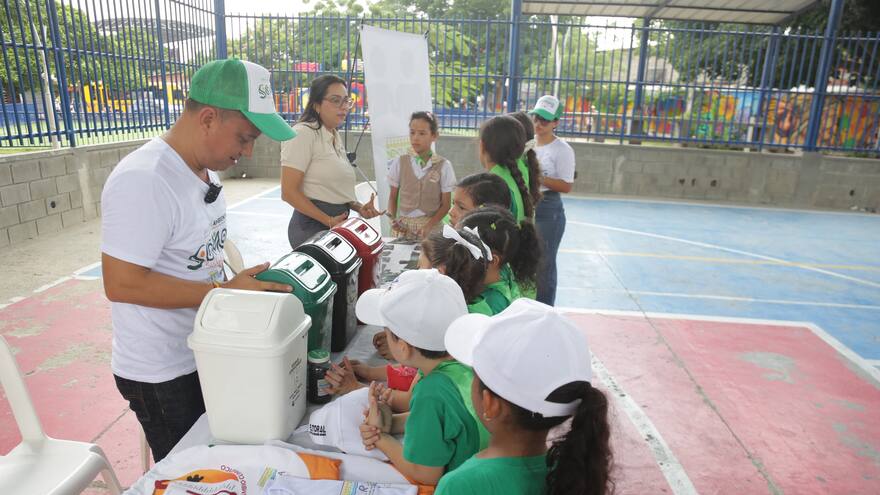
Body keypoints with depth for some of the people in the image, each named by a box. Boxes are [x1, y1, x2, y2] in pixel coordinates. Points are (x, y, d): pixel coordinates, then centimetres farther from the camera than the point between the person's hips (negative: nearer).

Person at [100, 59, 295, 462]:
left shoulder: (206, 170, 3)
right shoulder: (143, 181, -26)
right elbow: (122, 284, -28)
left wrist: (245, 284, 1)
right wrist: (226, 292, -26)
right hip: (161, 375, -8)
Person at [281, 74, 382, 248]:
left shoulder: (336, 137, 13)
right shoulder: (303, 133, -12)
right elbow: (289, 192, -17)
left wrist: (358, 208, 5)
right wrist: (329, 220, -17)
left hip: (337, 223, 8)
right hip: (312, 225, -8)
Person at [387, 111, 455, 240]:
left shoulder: (443, 166, -3)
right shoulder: (399, 162, 2)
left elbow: (445, 204, -1)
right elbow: (393, 197, 8)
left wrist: (429, 226, -14)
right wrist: (392, 218, -10)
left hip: (431, 225, -1)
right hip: (404, 225, 1)